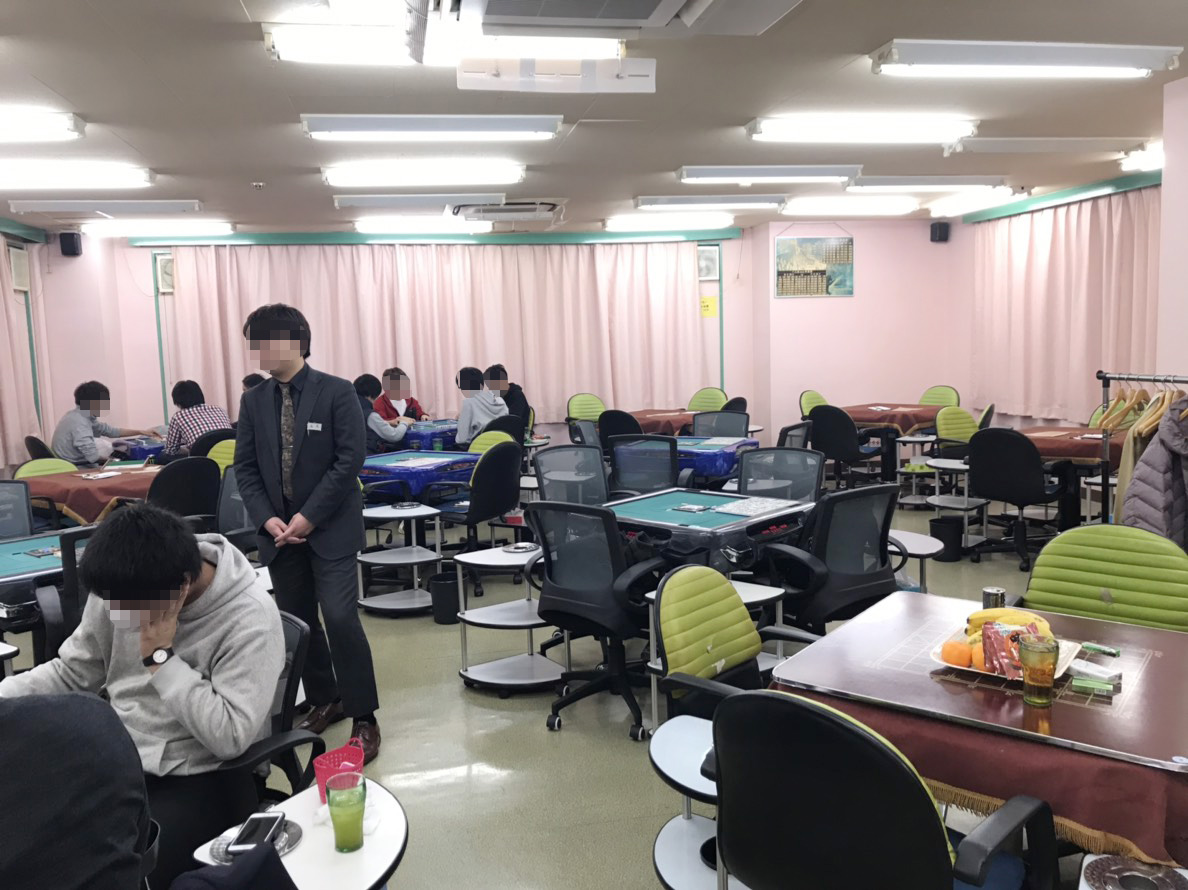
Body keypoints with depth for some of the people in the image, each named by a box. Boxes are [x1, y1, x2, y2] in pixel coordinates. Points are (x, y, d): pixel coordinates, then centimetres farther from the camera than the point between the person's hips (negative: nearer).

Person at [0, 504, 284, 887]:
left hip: (201, 779, -5)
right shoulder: (122, 590, -4)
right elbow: (71, 673, 10)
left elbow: (230, 738, -26)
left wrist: (161, 657, -26)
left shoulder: (250, 618, -23)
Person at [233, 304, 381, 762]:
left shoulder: (337, 393, -8)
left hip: (330, 527, -5)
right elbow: (245, 468, 6)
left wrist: (309, 516, -15)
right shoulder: (253, 402, 6)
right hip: (278, 529, 5)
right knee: (296, 621, 11)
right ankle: (324, 700, 30)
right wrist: (267, 519, -9)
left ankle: (363, 716, 4)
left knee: (339, 617, -10)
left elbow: (350, 459, -12)